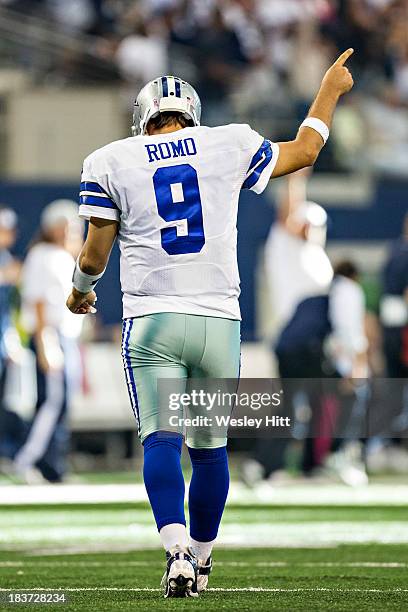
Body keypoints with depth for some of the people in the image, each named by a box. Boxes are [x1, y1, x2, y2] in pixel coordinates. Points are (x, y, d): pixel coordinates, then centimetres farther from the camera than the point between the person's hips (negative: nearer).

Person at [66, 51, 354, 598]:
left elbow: (95, 254, 4)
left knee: (160, 441, -8)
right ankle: (201, 561, 24)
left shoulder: (111, 163, 4)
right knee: (210, 447, 14)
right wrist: (330, 91, 39)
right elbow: (304, 151, 24)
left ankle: (177, 549, -29)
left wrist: (79, 289, 26)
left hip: (152, 321, -2)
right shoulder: (228, 147, 7)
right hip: (218, 321, 2)